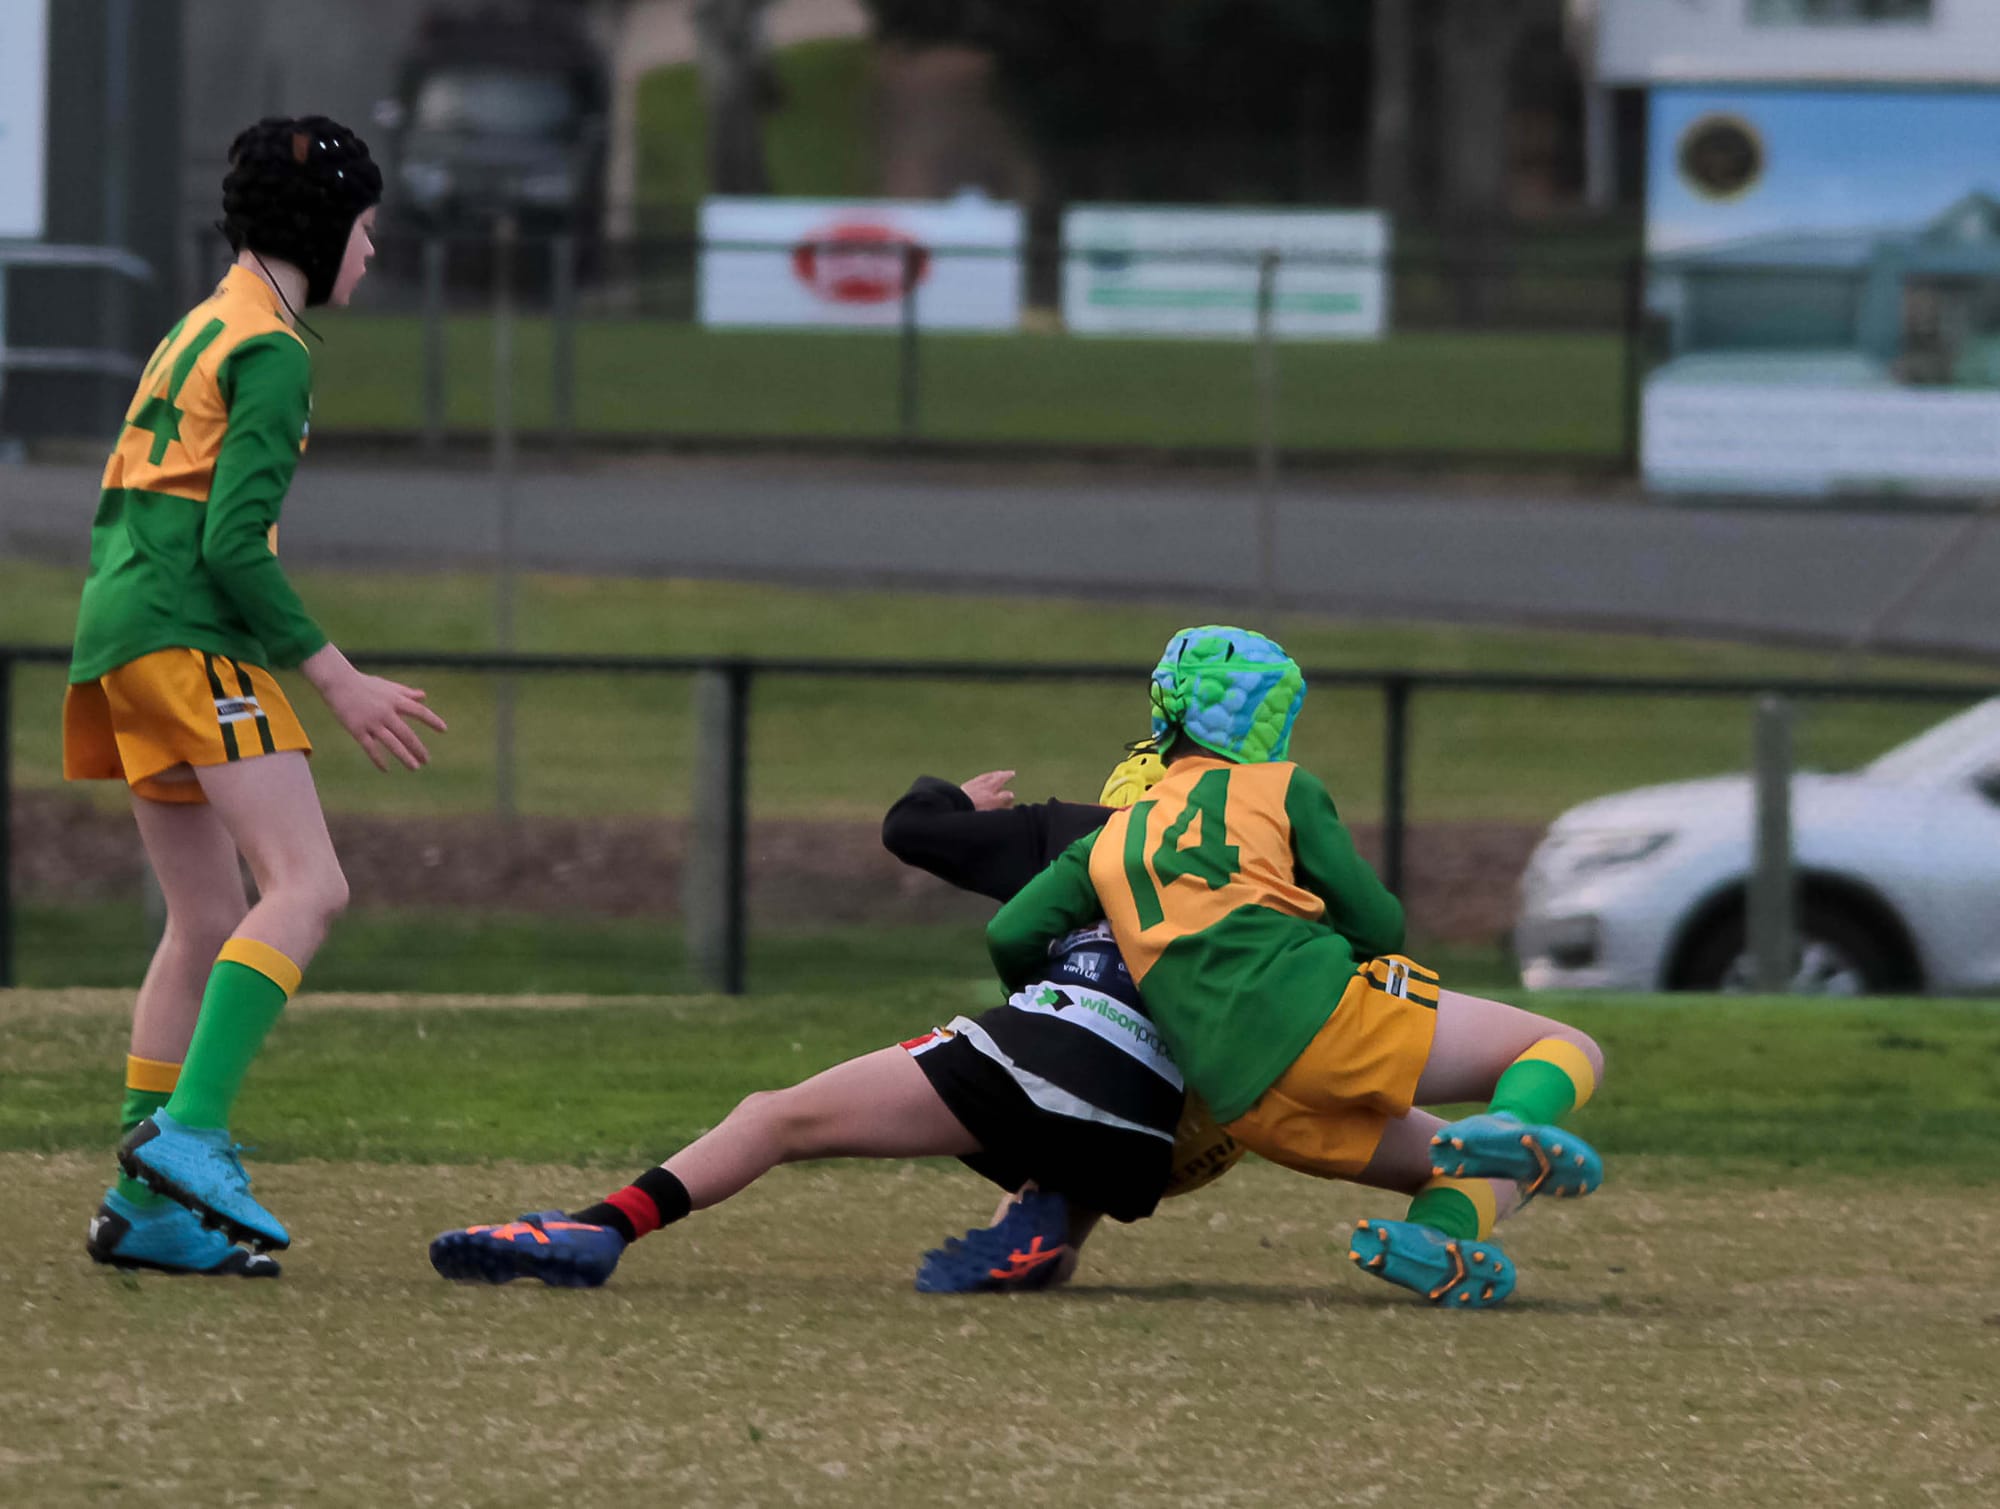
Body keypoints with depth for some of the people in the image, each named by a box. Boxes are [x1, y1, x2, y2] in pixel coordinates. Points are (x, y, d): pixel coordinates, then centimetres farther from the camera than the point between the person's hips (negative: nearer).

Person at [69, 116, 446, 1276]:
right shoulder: (270, 352, -8)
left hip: (125, 628, 10)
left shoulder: (198, 332, 22)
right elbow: (235, 541, -16)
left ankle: (147, 1205, 9)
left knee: (210, 921, 11)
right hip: (189, 640, -10)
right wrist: (339, 680, -12)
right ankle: (191, 1129, -30)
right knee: (308, 886, -18)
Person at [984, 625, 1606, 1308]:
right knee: (1572, 1053, 6)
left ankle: (1438, 1237, -18)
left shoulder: (1111, 840, 23)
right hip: (1330, 1017, -5)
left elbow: (1009, 938, 16)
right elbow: (1377, 924, 9)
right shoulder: (1284, 789, 12)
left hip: (1245, 1103, 5)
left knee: (1492, 1180, 19)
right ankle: (1512, 1125, -29)